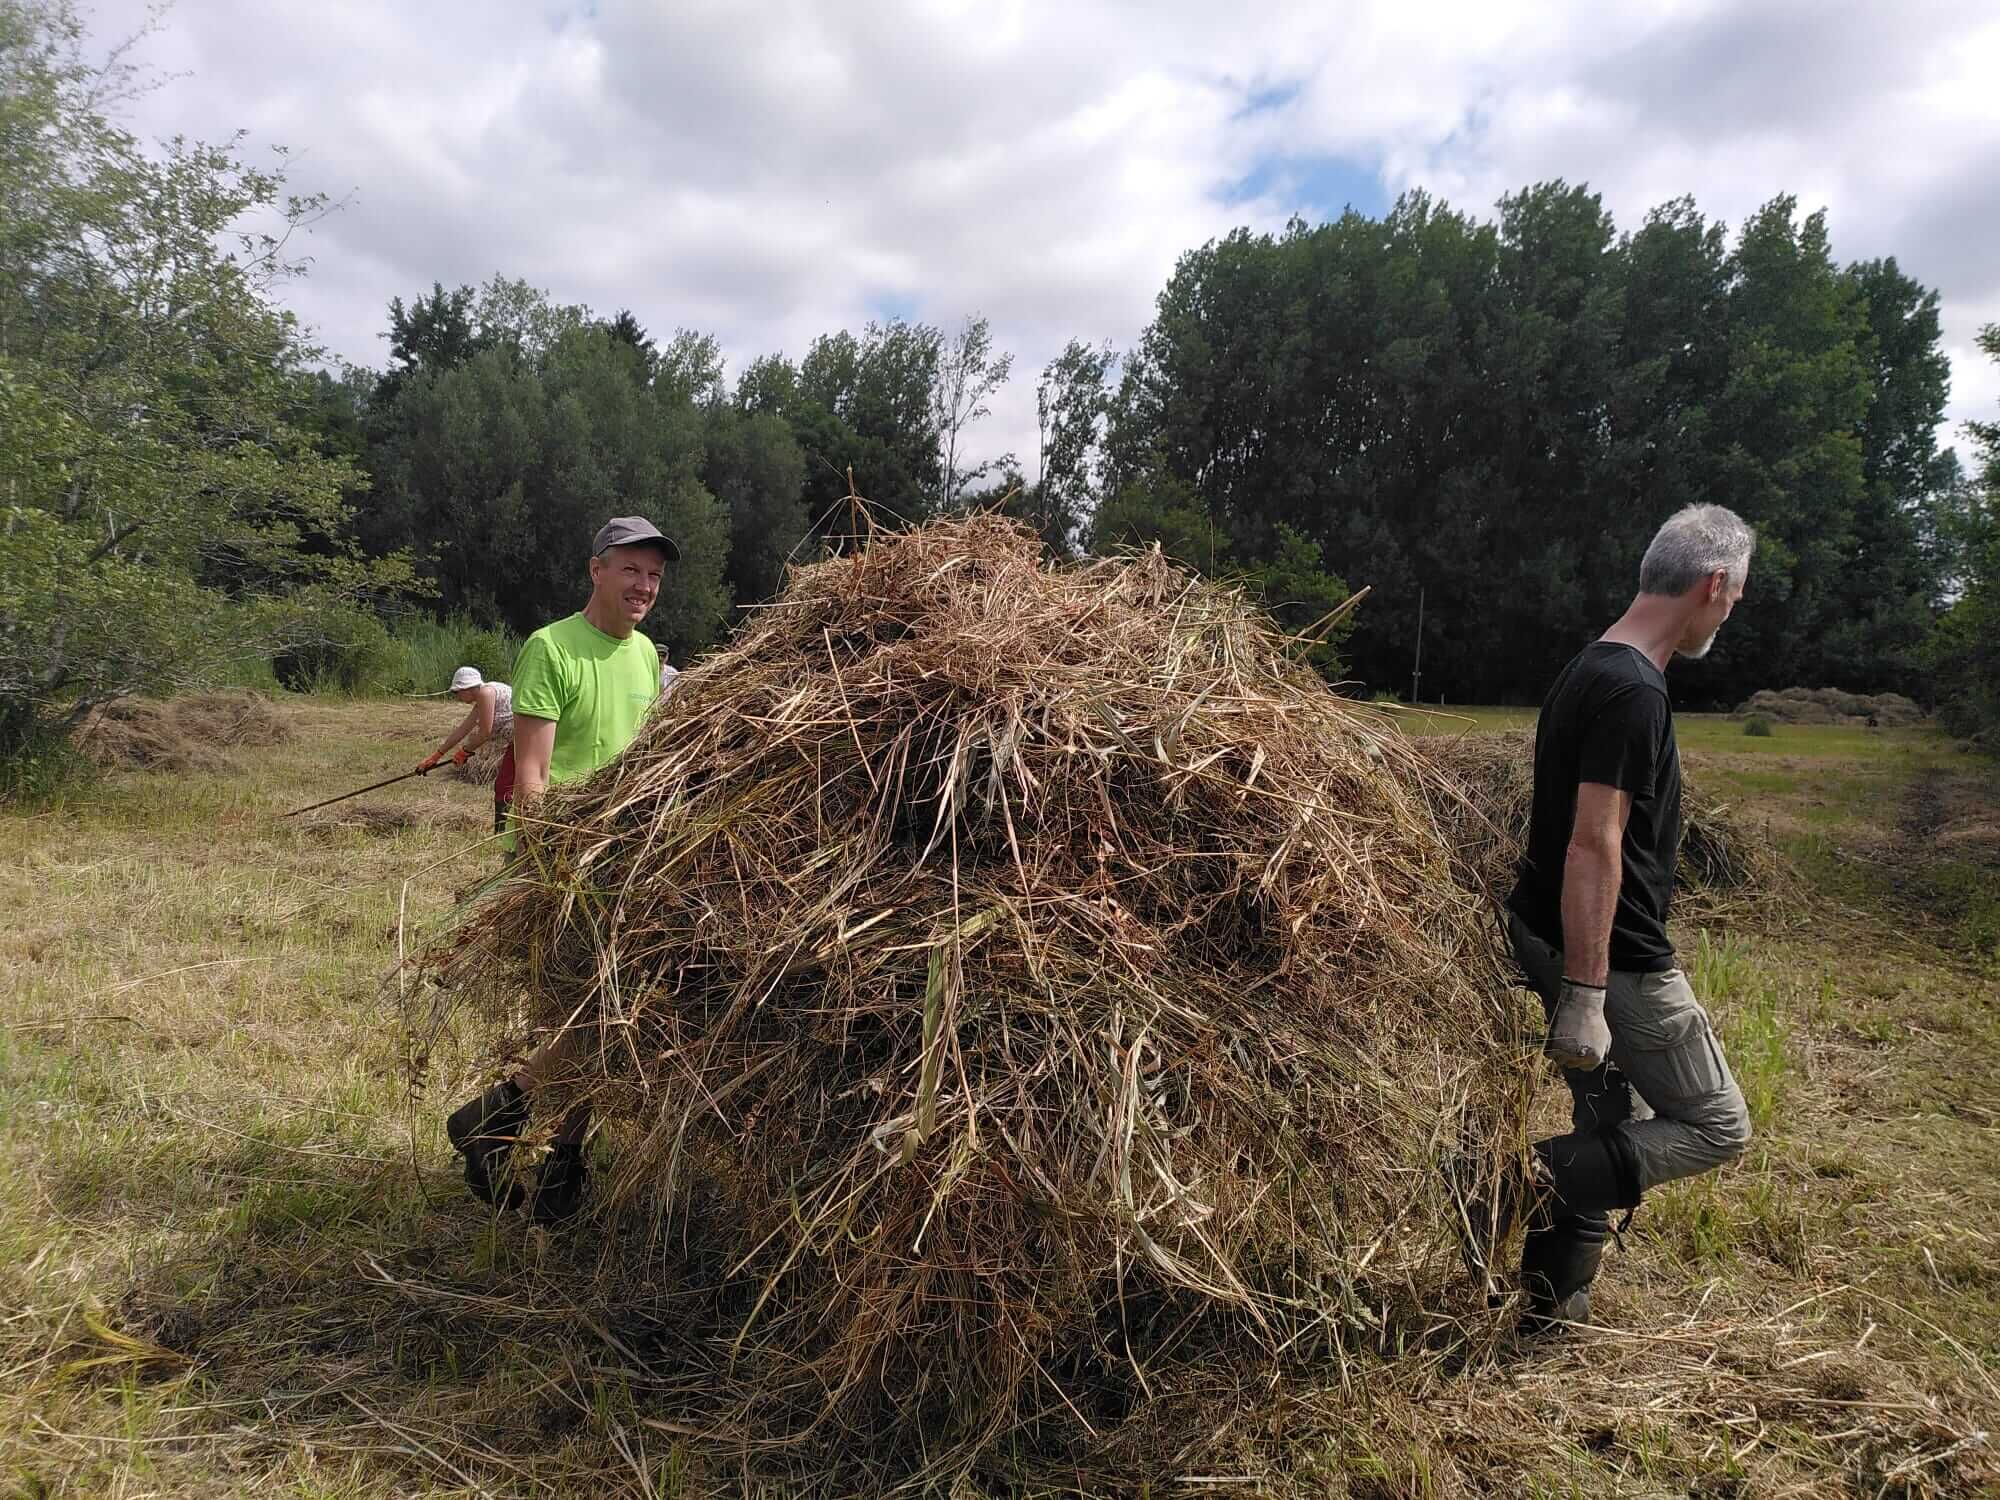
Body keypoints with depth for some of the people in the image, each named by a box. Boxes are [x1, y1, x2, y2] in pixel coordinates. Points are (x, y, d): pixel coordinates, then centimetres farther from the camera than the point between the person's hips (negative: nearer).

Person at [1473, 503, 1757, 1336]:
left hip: (1552, 943, 10)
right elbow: (1593, 846, -25)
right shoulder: (1635, 693, -20)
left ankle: (1549, 1312, 25)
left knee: (1612, 1134, 18)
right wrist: (1585, 997, -25)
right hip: (1614, 961, -10)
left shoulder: (1589, 670, 11)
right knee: (1715, 1125, 5)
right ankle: (1534, 1178, -7)